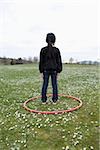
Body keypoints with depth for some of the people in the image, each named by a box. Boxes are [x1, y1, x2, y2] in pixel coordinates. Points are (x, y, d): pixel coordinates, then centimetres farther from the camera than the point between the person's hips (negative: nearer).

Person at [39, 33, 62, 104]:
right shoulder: (56, 50, -3)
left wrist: (41, 71, 9)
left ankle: (44, 100, 13)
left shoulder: (43, 50, 0)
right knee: (54, 85, 7)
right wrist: (58, 71, 7)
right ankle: (55, 100, 14)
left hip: (46, 70, 1)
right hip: (54, 70, -1)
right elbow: (59, 61, -1)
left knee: (45, 85, 8)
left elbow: (41, 61, 3)